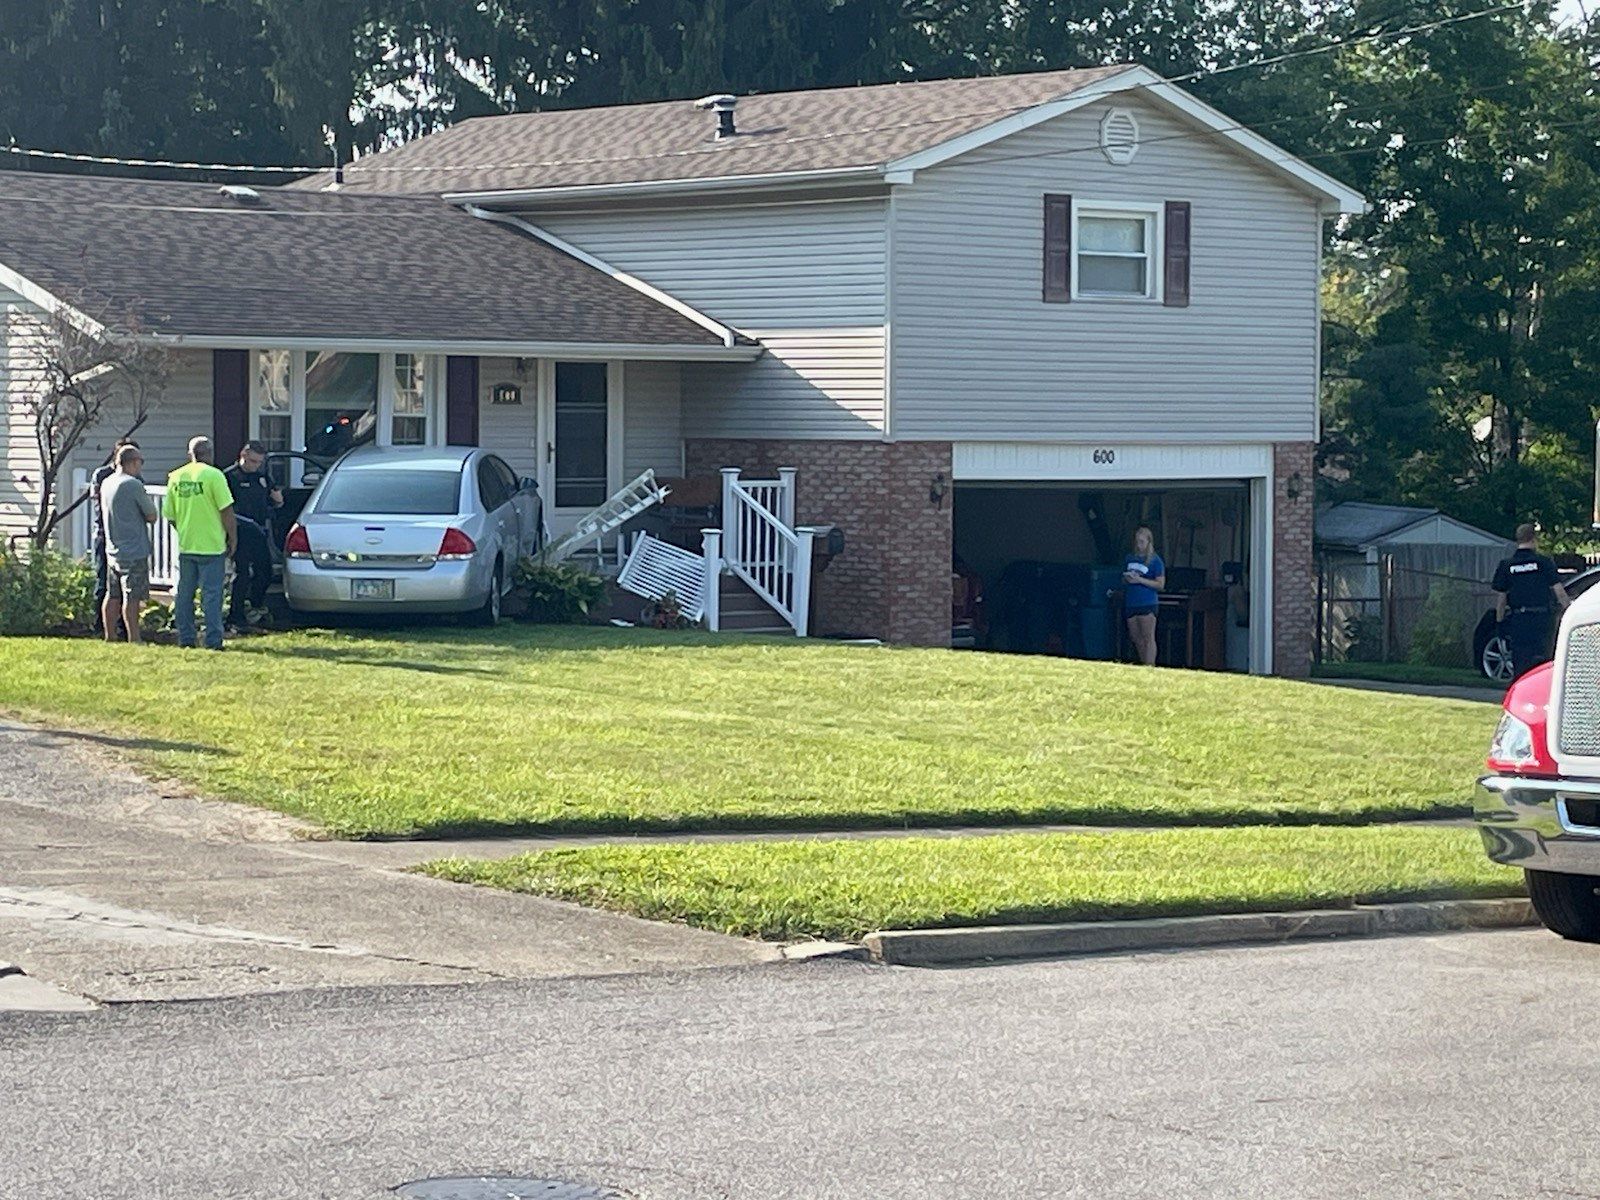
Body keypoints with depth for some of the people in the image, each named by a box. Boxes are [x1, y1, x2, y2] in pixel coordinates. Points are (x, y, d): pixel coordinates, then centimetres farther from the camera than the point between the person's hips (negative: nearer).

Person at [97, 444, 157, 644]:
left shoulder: (106, 484, 10)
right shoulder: (134, 485, -15)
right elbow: (152, 517, -10)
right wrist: (147, 498, 9)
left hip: (113, 550, 8)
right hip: (134, 551, -8)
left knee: (113, 595, 11)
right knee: (132, 597, -6)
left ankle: (110, 635, 15)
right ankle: (134, 638, -5)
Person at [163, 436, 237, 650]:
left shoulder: (175, 477, 6)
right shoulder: (213, 475, -10)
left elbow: (169, 514, 12)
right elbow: (226, 511, -12)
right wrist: (232, 539, 0)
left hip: (185, 545, 5)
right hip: (211, 545, -5)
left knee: (184, 594, 12)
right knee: (211, 594, -2)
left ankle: (185, 638, 14)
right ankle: (213, 640, -5)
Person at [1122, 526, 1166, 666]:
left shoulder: (1155, 560, -3)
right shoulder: (1130, 559, 14)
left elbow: (1160, 584, -7)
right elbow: (1122, 581, 21)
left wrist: (1140, 580, -16)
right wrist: (1126, 579, -3)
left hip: (1147, 603, -6)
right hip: (1130, 604, 6)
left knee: (1148, 638, -9)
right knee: (1136, 638, 9)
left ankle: (1150, 667, -11)